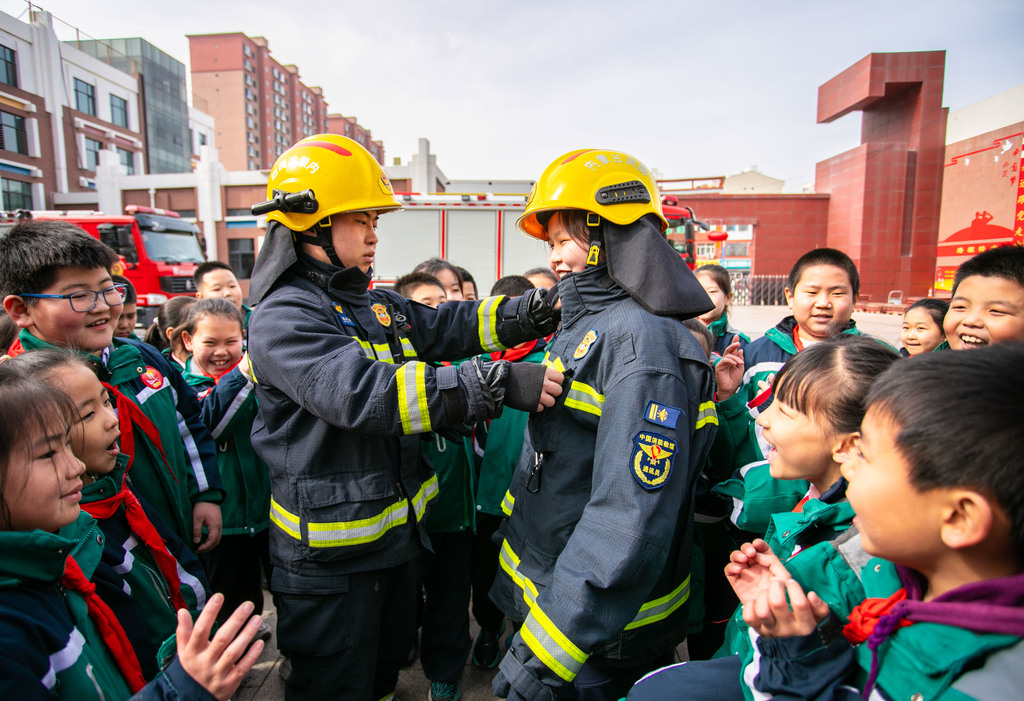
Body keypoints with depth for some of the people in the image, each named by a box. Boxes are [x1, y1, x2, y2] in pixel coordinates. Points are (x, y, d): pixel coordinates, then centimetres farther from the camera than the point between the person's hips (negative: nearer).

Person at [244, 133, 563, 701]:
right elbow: (363, 392, -37)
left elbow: (449, 327, 3)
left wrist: (538, 311, -12)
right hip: (330, 556, -8)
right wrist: (498, 384, -42)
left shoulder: (377, 306, 6)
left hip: (394, 534, 8)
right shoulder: (283, 319, -23)